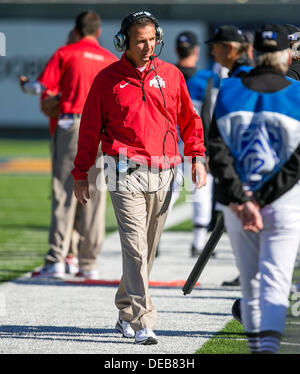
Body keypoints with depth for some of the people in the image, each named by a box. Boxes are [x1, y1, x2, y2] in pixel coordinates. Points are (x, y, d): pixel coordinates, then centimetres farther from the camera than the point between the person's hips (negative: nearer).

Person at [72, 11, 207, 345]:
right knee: (135, 248, -13)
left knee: (148, 250, 9)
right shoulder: (107, 79, 3)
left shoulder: (171, 75, 10)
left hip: (162, 174, 4)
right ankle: (143, 323, -18)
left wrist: (197, 157, 7)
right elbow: (90, 128, 8)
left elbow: (189, 119, 19)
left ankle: (126, 314, 25)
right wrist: (81, 174, 8)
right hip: (126, 173, -4)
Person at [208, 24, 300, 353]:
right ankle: (267, 346, -23)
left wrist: (241, 201, -12)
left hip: (237, 204, 3)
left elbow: (216, 153, -7)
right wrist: (260, 202, -12)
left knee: (250, 283, 16)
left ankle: (256, 344, 24)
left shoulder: (229, 91, 2)